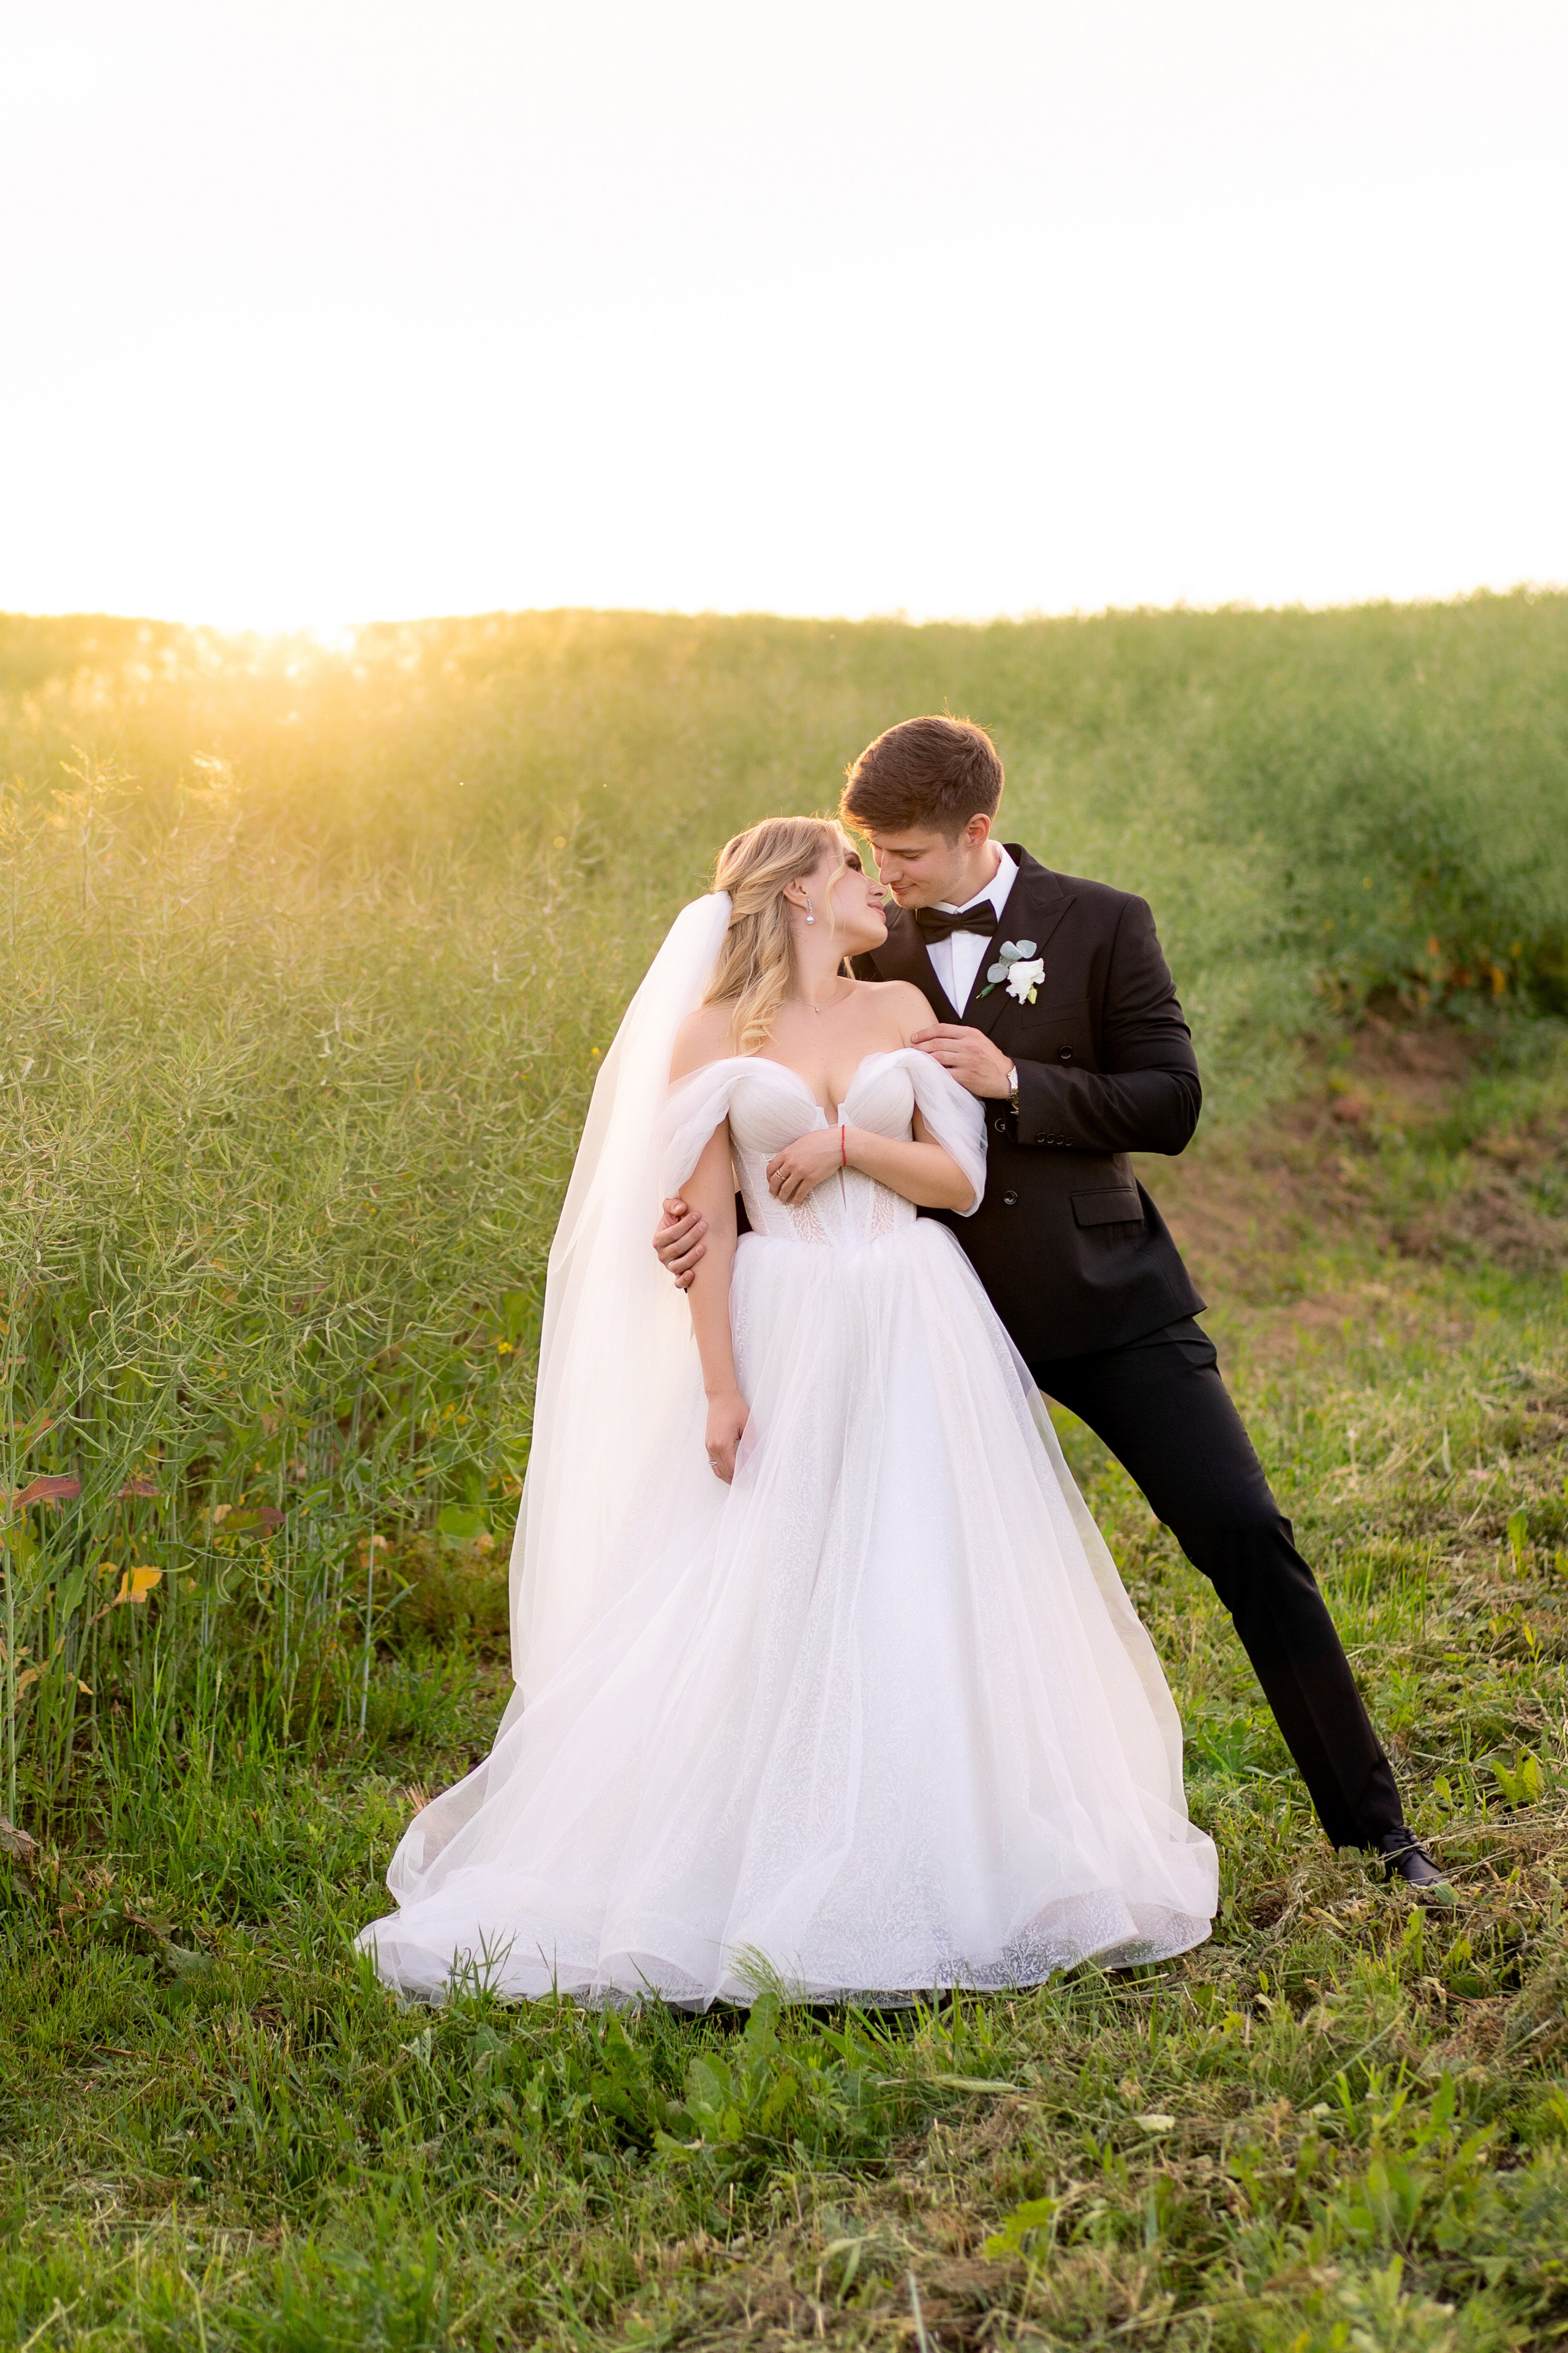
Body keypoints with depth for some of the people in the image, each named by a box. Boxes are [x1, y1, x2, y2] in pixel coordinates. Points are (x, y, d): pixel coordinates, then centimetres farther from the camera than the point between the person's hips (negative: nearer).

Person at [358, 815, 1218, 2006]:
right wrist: (721, 1390, -9)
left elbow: (960, 1179, 7)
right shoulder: (715, 1034, 1)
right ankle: (767, 1878, 9)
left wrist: (849, 1144, -10)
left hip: (917, 1334, 3)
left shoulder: (904, 1010, 11)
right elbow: (705, 1223, -3)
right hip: (788, 1339, -3)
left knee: (932, 1603, 3)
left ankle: (953, 1865, 15)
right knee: (770, 1609, -2)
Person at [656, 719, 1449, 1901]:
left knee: (1246, 1536, -4)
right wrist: (714, 1204, -9)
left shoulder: (1103, 924, -2)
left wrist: (1017, 1081, -17)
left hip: (1105, 1294, -2)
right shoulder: (870, 952, 4)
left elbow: (1172, 1103, -6)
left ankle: (1372, 1821, 8)